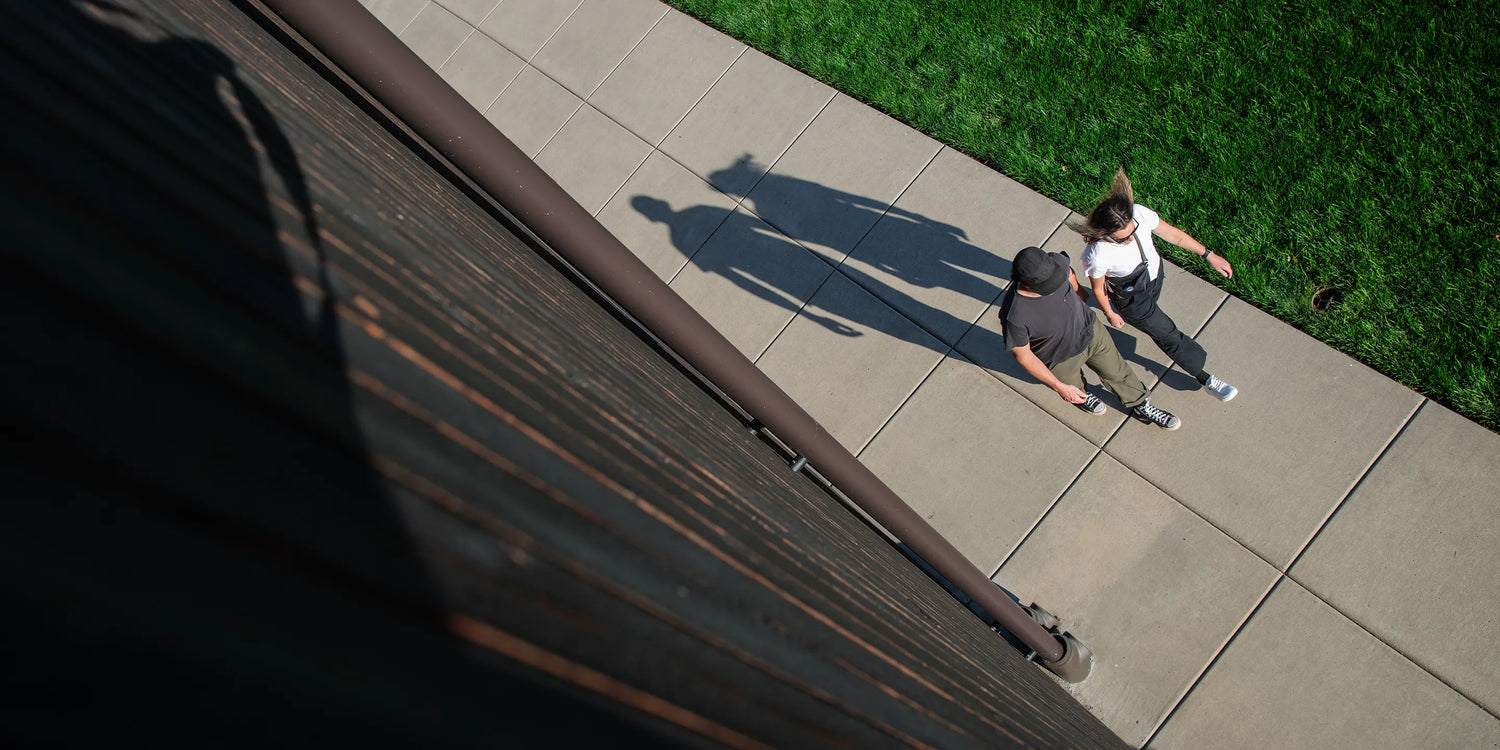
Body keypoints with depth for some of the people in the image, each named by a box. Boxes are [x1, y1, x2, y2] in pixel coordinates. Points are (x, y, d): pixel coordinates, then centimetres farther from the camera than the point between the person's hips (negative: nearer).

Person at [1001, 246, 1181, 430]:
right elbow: (1023, 355, -25)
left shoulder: (1056, 262, -31)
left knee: (1117, 372, 25)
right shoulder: (1014, 316, -43)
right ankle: (1081, 396, 66)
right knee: (1074, 388, 29)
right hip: (1061, 359, -3)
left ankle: (1141, 407, 54)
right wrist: (1060, 387, -18)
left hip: (1090, 330, 3)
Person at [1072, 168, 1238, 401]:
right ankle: (1205, 378, 33)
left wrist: (1209, 255, -5)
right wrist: (1110, 314, -3)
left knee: (1150, 309, 37)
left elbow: (1173, 234, -14)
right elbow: (1098, 288, -21)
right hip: (1131, 297, -5)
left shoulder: (1139, 214, -33)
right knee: (1167, 334, 11)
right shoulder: (1097, 257, -43)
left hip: (1154, 274, 5)